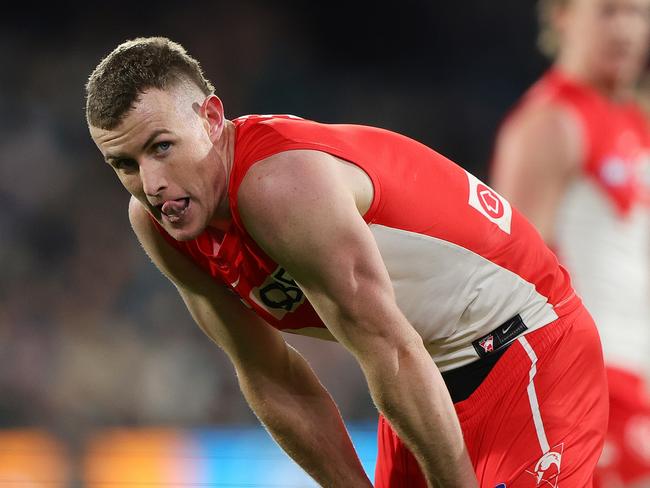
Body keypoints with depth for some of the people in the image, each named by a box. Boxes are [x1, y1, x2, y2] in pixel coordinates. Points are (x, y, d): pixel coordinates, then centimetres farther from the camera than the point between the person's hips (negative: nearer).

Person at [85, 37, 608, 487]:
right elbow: (272, 381, 4)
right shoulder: (156, 225, -4)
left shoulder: (280, 184, -31)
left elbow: (391, 353, -27)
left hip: (525, 343, -9)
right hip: (432, 376, 9)